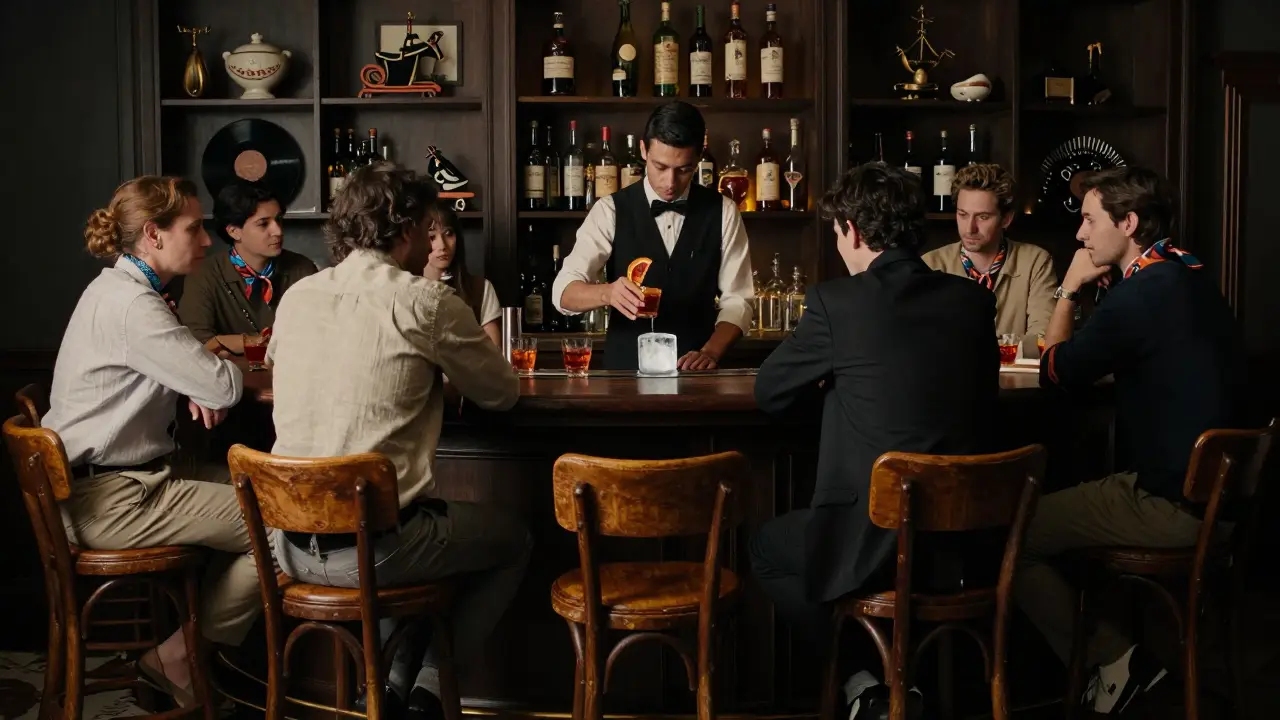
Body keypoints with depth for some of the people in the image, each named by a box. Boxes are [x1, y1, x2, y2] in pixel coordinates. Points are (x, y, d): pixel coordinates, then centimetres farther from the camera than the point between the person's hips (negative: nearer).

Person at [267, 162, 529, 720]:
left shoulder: (296, 297, 7)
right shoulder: (425, 302, -10)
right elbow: (503, 393, 1)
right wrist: (448, 362, 23)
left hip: (291, 544, 6)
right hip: (372, 549, -6)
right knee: (512, 540, 21)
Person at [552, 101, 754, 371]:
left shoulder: (722, 212, 3)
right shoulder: (610, 211, -1)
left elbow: (737, 301, 2)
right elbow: (564, 291, -9)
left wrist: (710, 353, -15)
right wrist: (607, 293, -29)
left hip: (696, 375, 1)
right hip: (626, 372, -1)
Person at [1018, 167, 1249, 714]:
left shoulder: (1143, 293, -20)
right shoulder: (1190, 277, 10)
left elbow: (1055, 372, -8)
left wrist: (1069, 289, 2)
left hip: (1169, 505, -10)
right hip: (1209, 487, 10)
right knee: (1052, 507, 24)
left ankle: (1112, 659, 4)